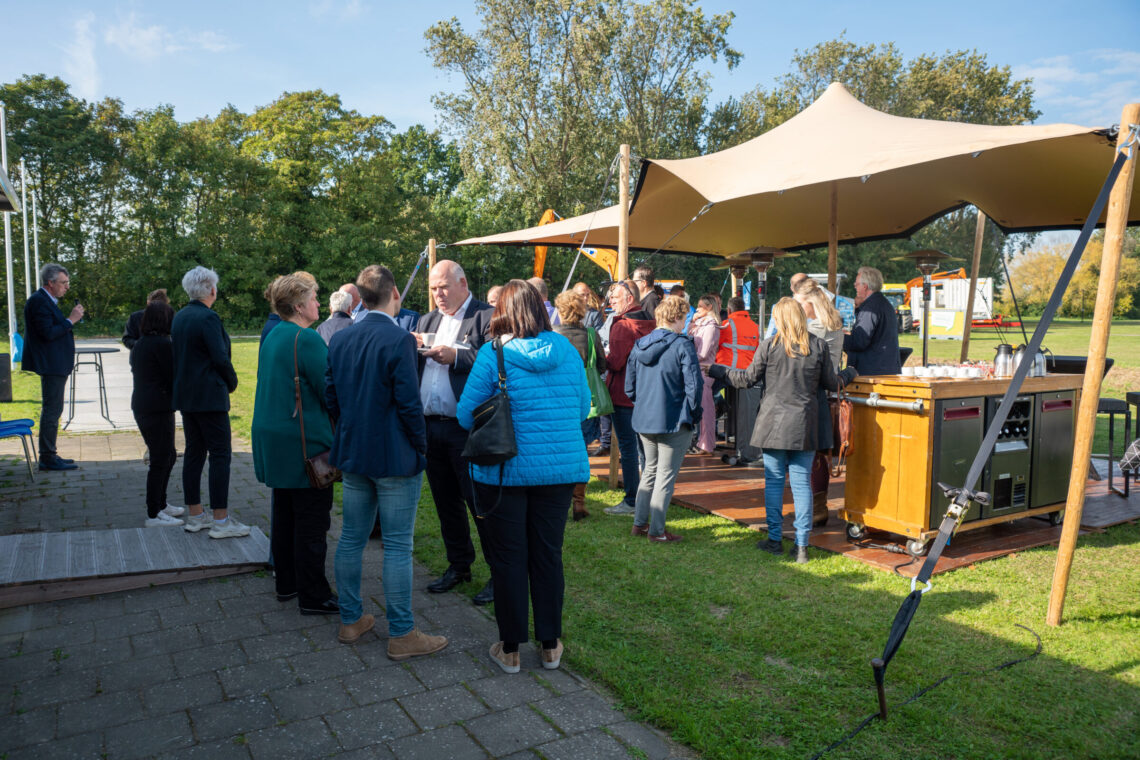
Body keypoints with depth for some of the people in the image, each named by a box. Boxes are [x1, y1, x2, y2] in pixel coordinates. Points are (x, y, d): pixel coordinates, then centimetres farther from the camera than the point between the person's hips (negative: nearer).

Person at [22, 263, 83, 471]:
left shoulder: (47, 301, 17)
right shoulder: (38, 301, -15)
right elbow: (48, 333, -23)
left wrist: (70, 320, 10)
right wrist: (70, 320, -17)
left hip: (55, 366, 11)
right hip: (51, 366, -11)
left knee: (52, 410, 15)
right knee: (52, 410, -7)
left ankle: (48, 455, 23)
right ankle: (48, 458, -2)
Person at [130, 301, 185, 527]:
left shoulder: (139, 343, 13)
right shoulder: (162, 343, -14)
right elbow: (174, 377, -14)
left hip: (140, 405, 9)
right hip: (158, 408, -9)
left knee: (168, 455, 20)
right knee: (160, 459, -3)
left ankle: (160, 504, 30)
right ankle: (153, 515, 2)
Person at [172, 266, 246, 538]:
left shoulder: (179, 316, 12)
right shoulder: (208, 317, -15)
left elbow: (178, 354, 15)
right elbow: (220, 358, -19)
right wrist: (232, 382, -1)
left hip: (185, 395, 9)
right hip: (209, 396, -9)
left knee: (194, 453, 13)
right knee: (220, 455, -4)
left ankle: (195, 515, 20)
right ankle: (221, 521, -3)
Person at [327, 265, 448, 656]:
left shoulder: (340, 339, 4)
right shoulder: (400, 340, -17)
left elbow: (331, 396, 8)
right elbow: (409, 403, -18)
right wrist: (420, 445, -6)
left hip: (352, 453, 7)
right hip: (395, 457, -7)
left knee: (352, 538, 16)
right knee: (398, 546, 1)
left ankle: (350, 620, 28)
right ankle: (401, 634, 11)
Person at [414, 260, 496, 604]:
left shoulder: (486, 317, -4)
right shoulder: (427, 321, 19)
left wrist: (455, 357, -22)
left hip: (467, 429, -7)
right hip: (431, 427, 7)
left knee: (481, 503, -1)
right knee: (446, 502, 16)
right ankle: (459, 565, 31)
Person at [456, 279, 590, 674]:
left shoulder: (493, 354, -10)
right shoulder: (568, 351, 0)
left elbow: (466, 415, -6)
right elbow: (583, 409, 9)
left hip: (504, 470, -3)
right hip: (560, 468, 3)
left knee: (509, 558, 9)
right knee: (548, 554, 14)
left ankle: (510, 648, 20)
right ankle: (551, 645, 25)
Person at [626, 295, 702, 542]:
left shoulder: (638, 346, 6)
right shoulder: (683, 345, -14)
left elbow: (629, 387, 11)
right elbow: (694, 385, -17)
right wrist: (693, 415, -3)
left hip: (643, 420, 7)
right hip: (674, 422, -6)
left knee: (650, 469, 21)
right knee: (666, 476, 4)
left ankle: (639, 523, 26)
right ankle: (656, 530, 11)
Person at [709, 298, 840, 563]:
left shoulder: (769, 345, -6)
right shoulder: (818, 346, 0)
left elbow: (747, 379, -1)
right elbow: (831, 383, 7)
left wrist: (714, 370, 11)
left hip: (774, 422, -1)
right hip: (805, 425, 2)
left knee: (774, 481, 8)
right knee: (802, 482, 6)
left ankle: (775, 539, 15)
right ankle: (802, 545, 8)